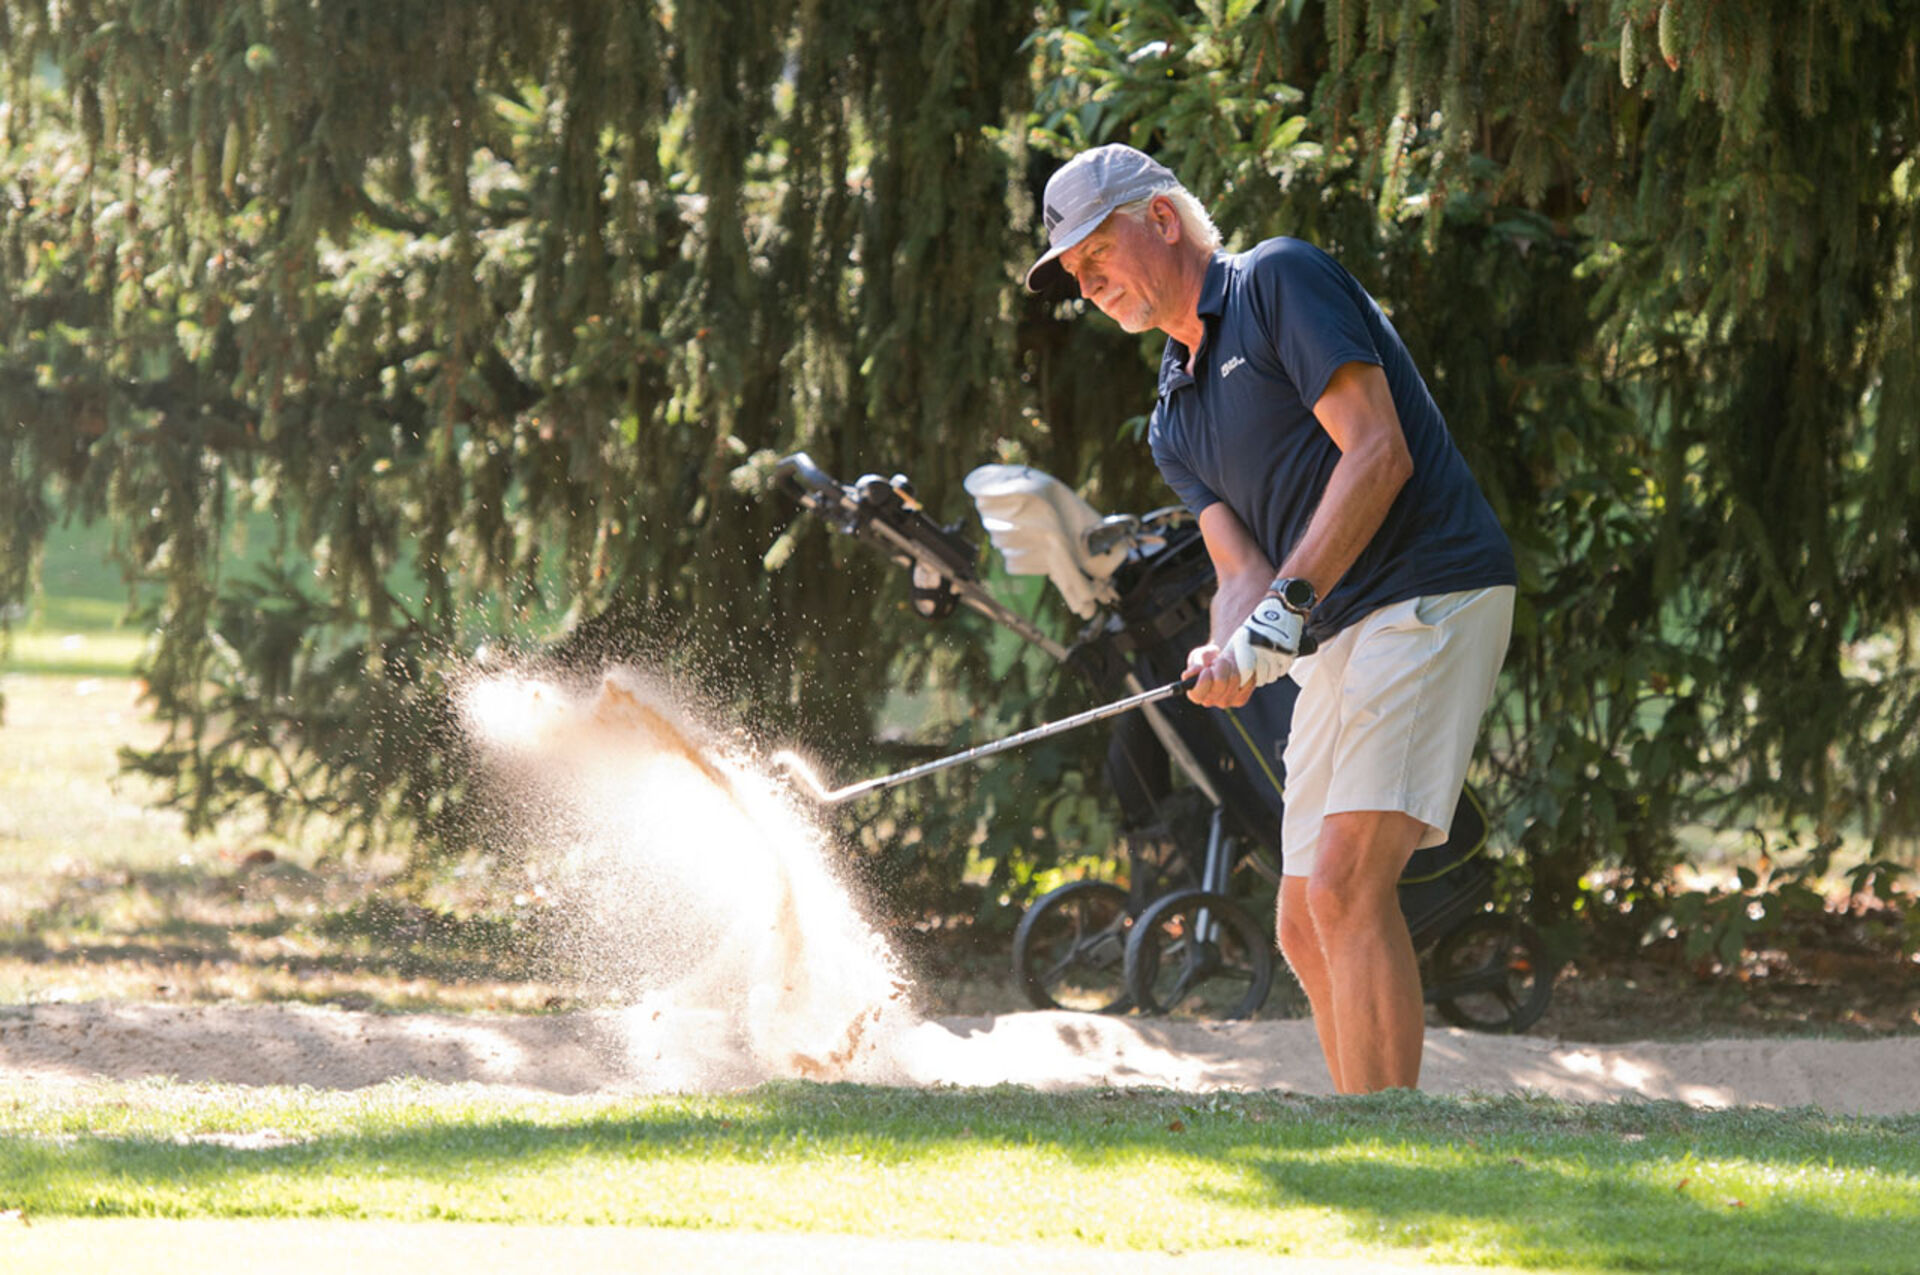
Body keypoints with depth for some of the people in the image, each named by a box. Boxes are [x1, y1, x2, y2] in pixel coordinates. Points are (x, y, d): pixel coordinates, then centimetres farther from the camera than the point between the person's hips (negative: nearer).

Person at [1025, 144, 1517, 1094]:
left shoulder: (1280, 282, -4)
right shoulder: (1175, 421, 20)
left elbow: (1377, 452, -14)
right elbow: (1244, 568, 8)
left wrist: (1289, 606, -21)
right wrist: (1232, 654, -16)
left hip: (1428, 597, -10)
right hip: (1335, 642, 10)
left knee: (1345, 883, -20)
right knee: (1307, 927, 8)